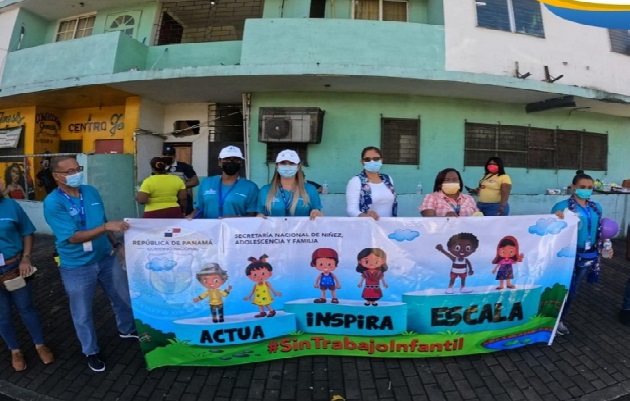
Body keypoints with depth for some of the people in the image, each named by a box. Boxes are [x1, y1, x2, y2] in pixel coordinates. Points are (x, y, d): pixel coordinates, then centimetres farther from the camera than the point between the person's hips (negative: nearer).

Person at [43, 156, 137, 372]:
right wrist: (107, 226, -34)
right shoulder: (53, 203, -20)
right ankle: (91, 351, 37)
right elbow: (73, 237, -25)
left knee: (123, 297, 21)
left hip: (106, 258, 5)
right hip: (77, 267, -5)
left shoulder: (91, 191, -2)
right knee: (82, 313, 14)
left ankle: (126, 329, 47)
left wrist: (117, 244, 7)